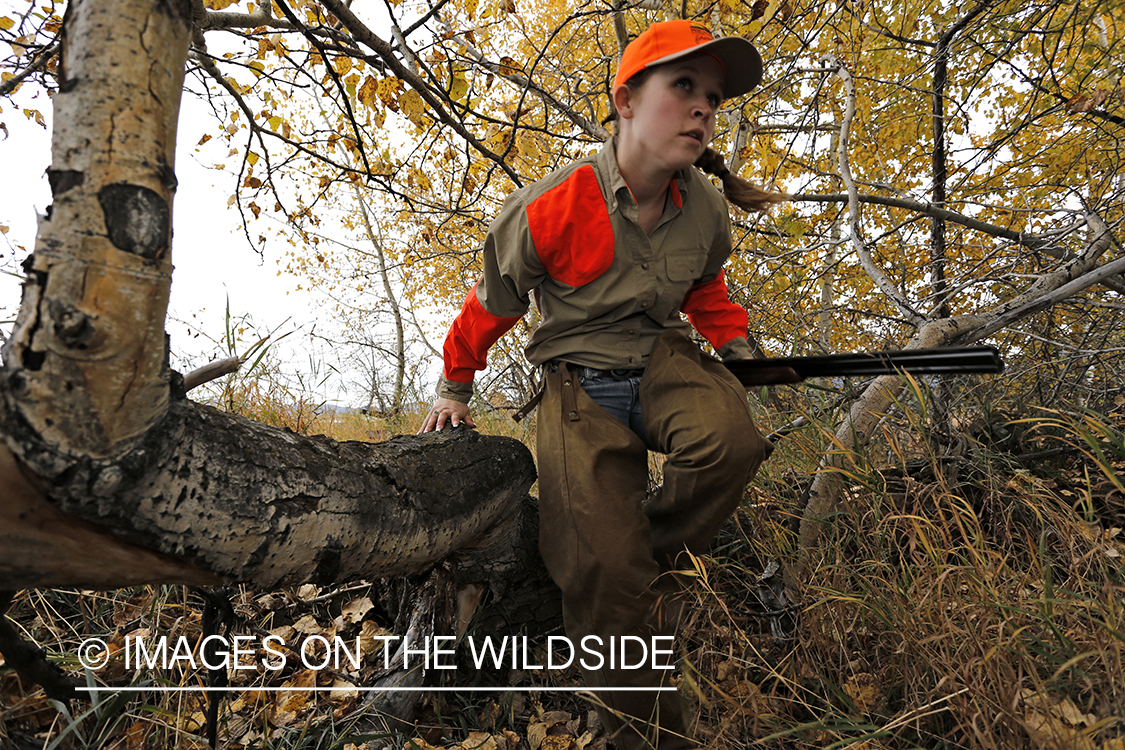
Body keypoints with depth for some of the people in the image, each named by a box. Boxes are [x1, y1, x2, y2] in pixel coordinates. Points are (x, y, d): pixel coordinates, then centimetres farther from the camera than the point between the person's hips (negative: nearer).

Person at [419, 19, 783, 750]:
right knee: (607, 574, -14)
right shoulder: (549, 208, -16)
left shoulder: (706, 209, -3)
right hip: (580, 385, -3)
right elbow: (493, 301, 1)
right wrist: (455, 386, 13)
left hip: (662, 360, 4)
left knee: (729, 439, -32)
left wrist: (736, 345, 8)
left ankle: (658, 561, -3)